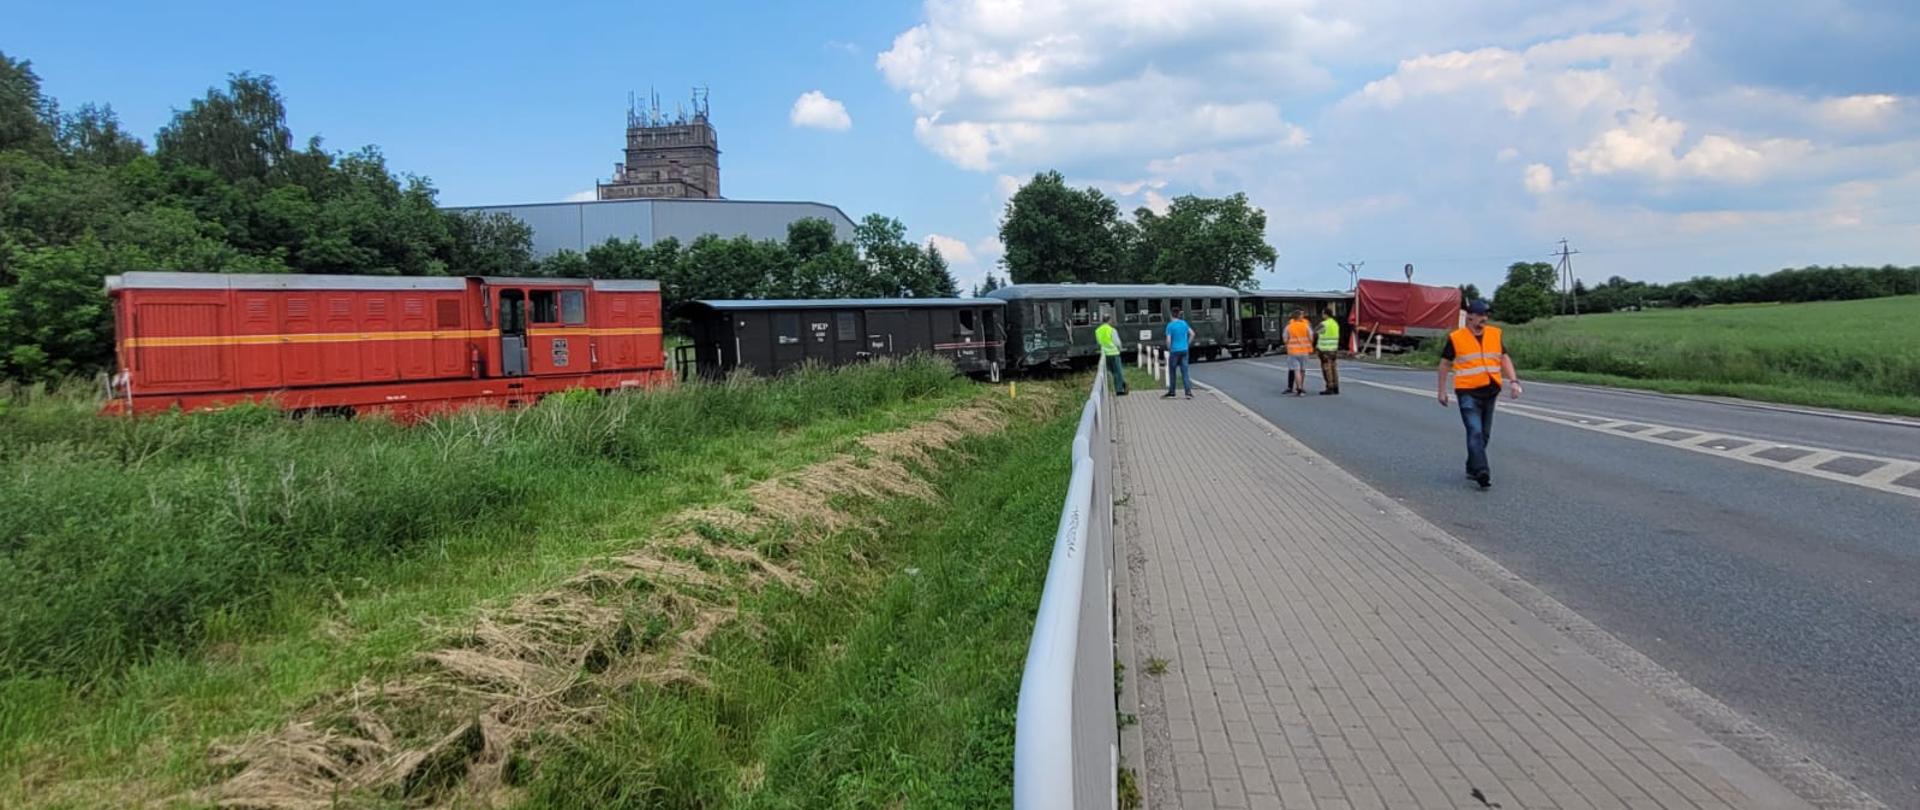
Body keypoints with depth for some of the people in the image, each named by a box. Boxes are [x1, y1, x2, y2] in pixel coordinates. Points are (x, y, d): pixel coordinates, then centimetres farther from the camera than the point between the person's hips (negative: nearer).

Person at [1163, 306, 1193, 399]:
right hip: (1184, 350, 4)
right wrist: (1187, 343, 14)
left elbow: (1168, 340, -15)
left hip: (1174, 351, -4)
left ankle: (1171, 393, 15)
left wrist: (1169, 349, 0)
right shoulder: (1184, 323, 4)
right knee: (1185, 372, 3)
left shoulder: (1170, 325, -10)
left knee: (1172, 372, 9)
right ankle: (1188, 392, -5)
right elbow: (1192, 334, 9)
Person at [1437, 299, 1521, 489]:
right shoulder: (1456, 338, -4)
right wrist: (1442, 390, 5)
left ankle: (1472, 468, 28)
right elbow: (1445, 364, 5)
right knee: (1475, 432, -16)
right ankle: (1481, 472, -20)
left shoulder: (1494, 334, 8)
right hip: (1468, 392, -5)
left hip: (1490, 392, 5)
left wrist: (1513, 381, 3)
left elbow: (1504, 358, 15)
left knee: (1485, 434, 13)